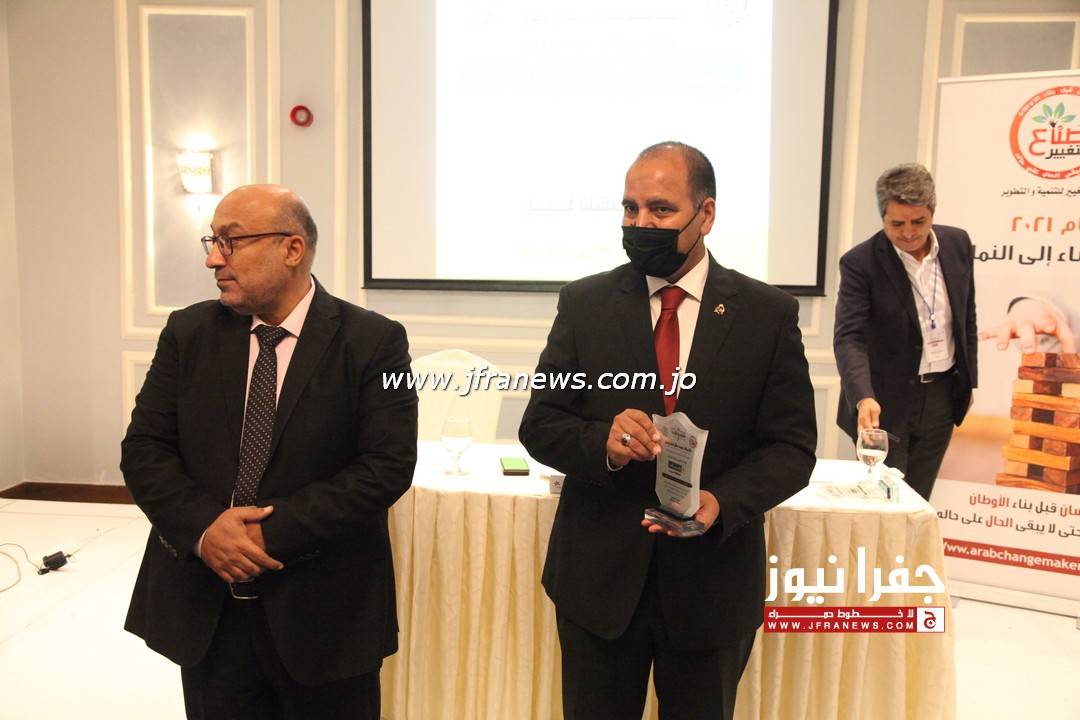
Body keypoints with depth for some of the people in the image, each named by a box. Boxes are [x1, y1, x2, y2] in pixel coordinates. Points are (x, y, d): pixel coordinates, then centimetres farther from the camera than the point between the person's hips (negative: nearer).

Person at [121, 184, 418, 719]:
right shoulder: (188, 332, 3)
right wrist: (203, 527, -15)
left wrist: (273, 531, -19)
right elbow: (143, 448, 2)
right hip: (205, 609, 3)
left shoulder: (373, 342, -9)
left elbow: (388, 465, -15)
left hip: (324, 612, -3)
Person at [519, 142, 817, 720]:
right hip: (599, 578, 1)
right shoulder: (583, 304, -2)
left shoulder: (769, 314, -3)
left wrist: (722, 500, -21)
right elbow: (539, 425, -1)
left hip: (713, 582, 0)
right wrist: (603, 442, -22)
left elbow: (792, 446, -3)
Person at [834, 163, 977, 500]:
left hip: (942, 396, 4)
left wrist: (968, 379, 14)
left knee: (917, 500, 13)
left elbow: (967, 317, 12)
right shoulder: (860, 262, -16)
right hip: (884, 402, -4)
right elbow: (849, 338, -22)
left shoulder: (958, 244, 0)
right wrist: (863, 398, -37)